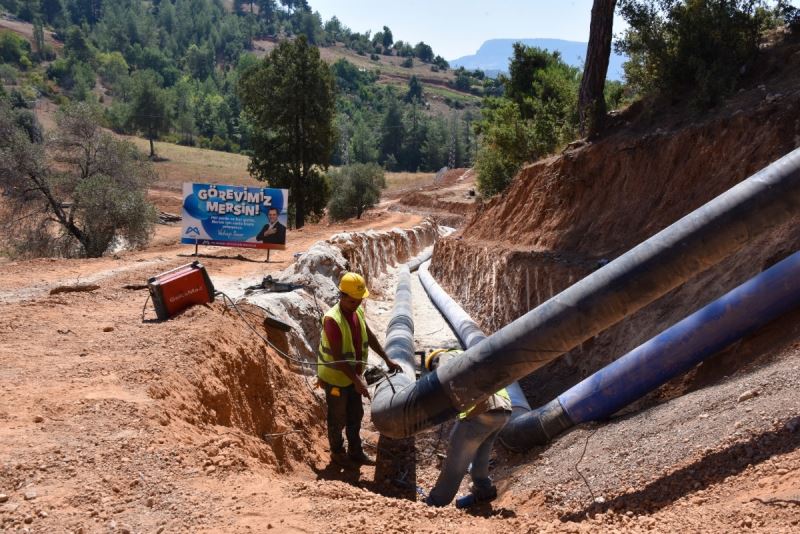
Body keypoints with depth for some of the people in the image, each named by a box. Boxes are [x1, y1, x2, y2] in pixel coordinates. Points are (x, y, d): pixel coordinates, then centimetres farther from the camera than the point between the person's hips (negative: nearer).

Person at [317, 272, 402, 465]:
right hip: (336, 378, -7)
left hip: (353, 376, 7)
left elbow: (369, 337, 8)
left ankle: (355, 452, 36)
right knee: (338, 419, 13)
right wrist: (357, 381, -29)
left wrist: (387, 360, 7)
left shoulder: (358, 311, -6)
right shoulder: (332, 320, -30)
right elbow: (337, 357, -30)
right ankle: (337, 452, 34)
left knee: (355, 415, 19)